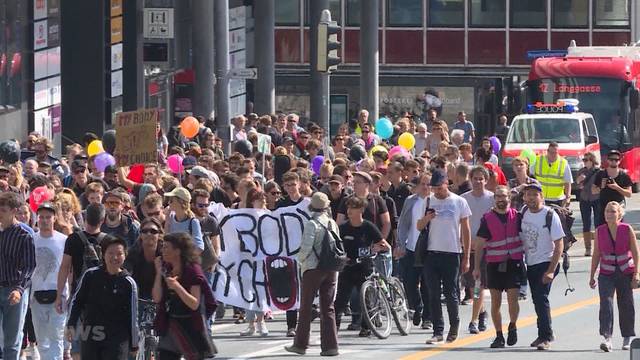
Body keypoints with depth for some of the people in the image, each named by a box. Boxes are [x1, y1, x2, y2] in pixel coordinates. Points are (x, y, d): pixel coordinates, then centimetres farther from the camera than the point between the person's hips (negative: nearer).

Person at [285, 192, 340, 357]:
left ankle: (300, 344, 11)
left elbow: (306, 248, -16)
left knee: (306, 307, 6)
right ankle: (330, 346, 0)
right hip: (331, 269, 5)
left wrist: (300, 259, 2)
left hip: (313, 269, -5)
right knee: (328, 308, 6)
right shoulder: (333, 224, 5)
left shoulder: (312, 224, -12)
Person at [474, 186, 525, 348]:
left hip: (514, 263, -1)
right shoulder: (488, 218, 2)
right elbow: (480, 244, 4)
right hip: (494, 265, 1)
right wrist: (477, 267, 0)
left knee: (512, 298, -11)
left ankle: (512, 326, 14)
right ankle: (499, 335, 14)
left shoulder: (517, 216, 5)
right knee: (495, 302, 3)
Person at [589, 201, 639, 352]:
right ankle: (606, 338, -24)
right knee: (606, 303, -16)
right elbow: (596, 255, 5)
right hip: (606, 274, 0)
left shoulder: (627, 230, -8)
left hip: (625, 273, 0)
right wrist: (592, 276, 6)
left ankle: (627, 338, 26)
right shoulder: (600, 231, -3)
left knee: (626, 306, 9)